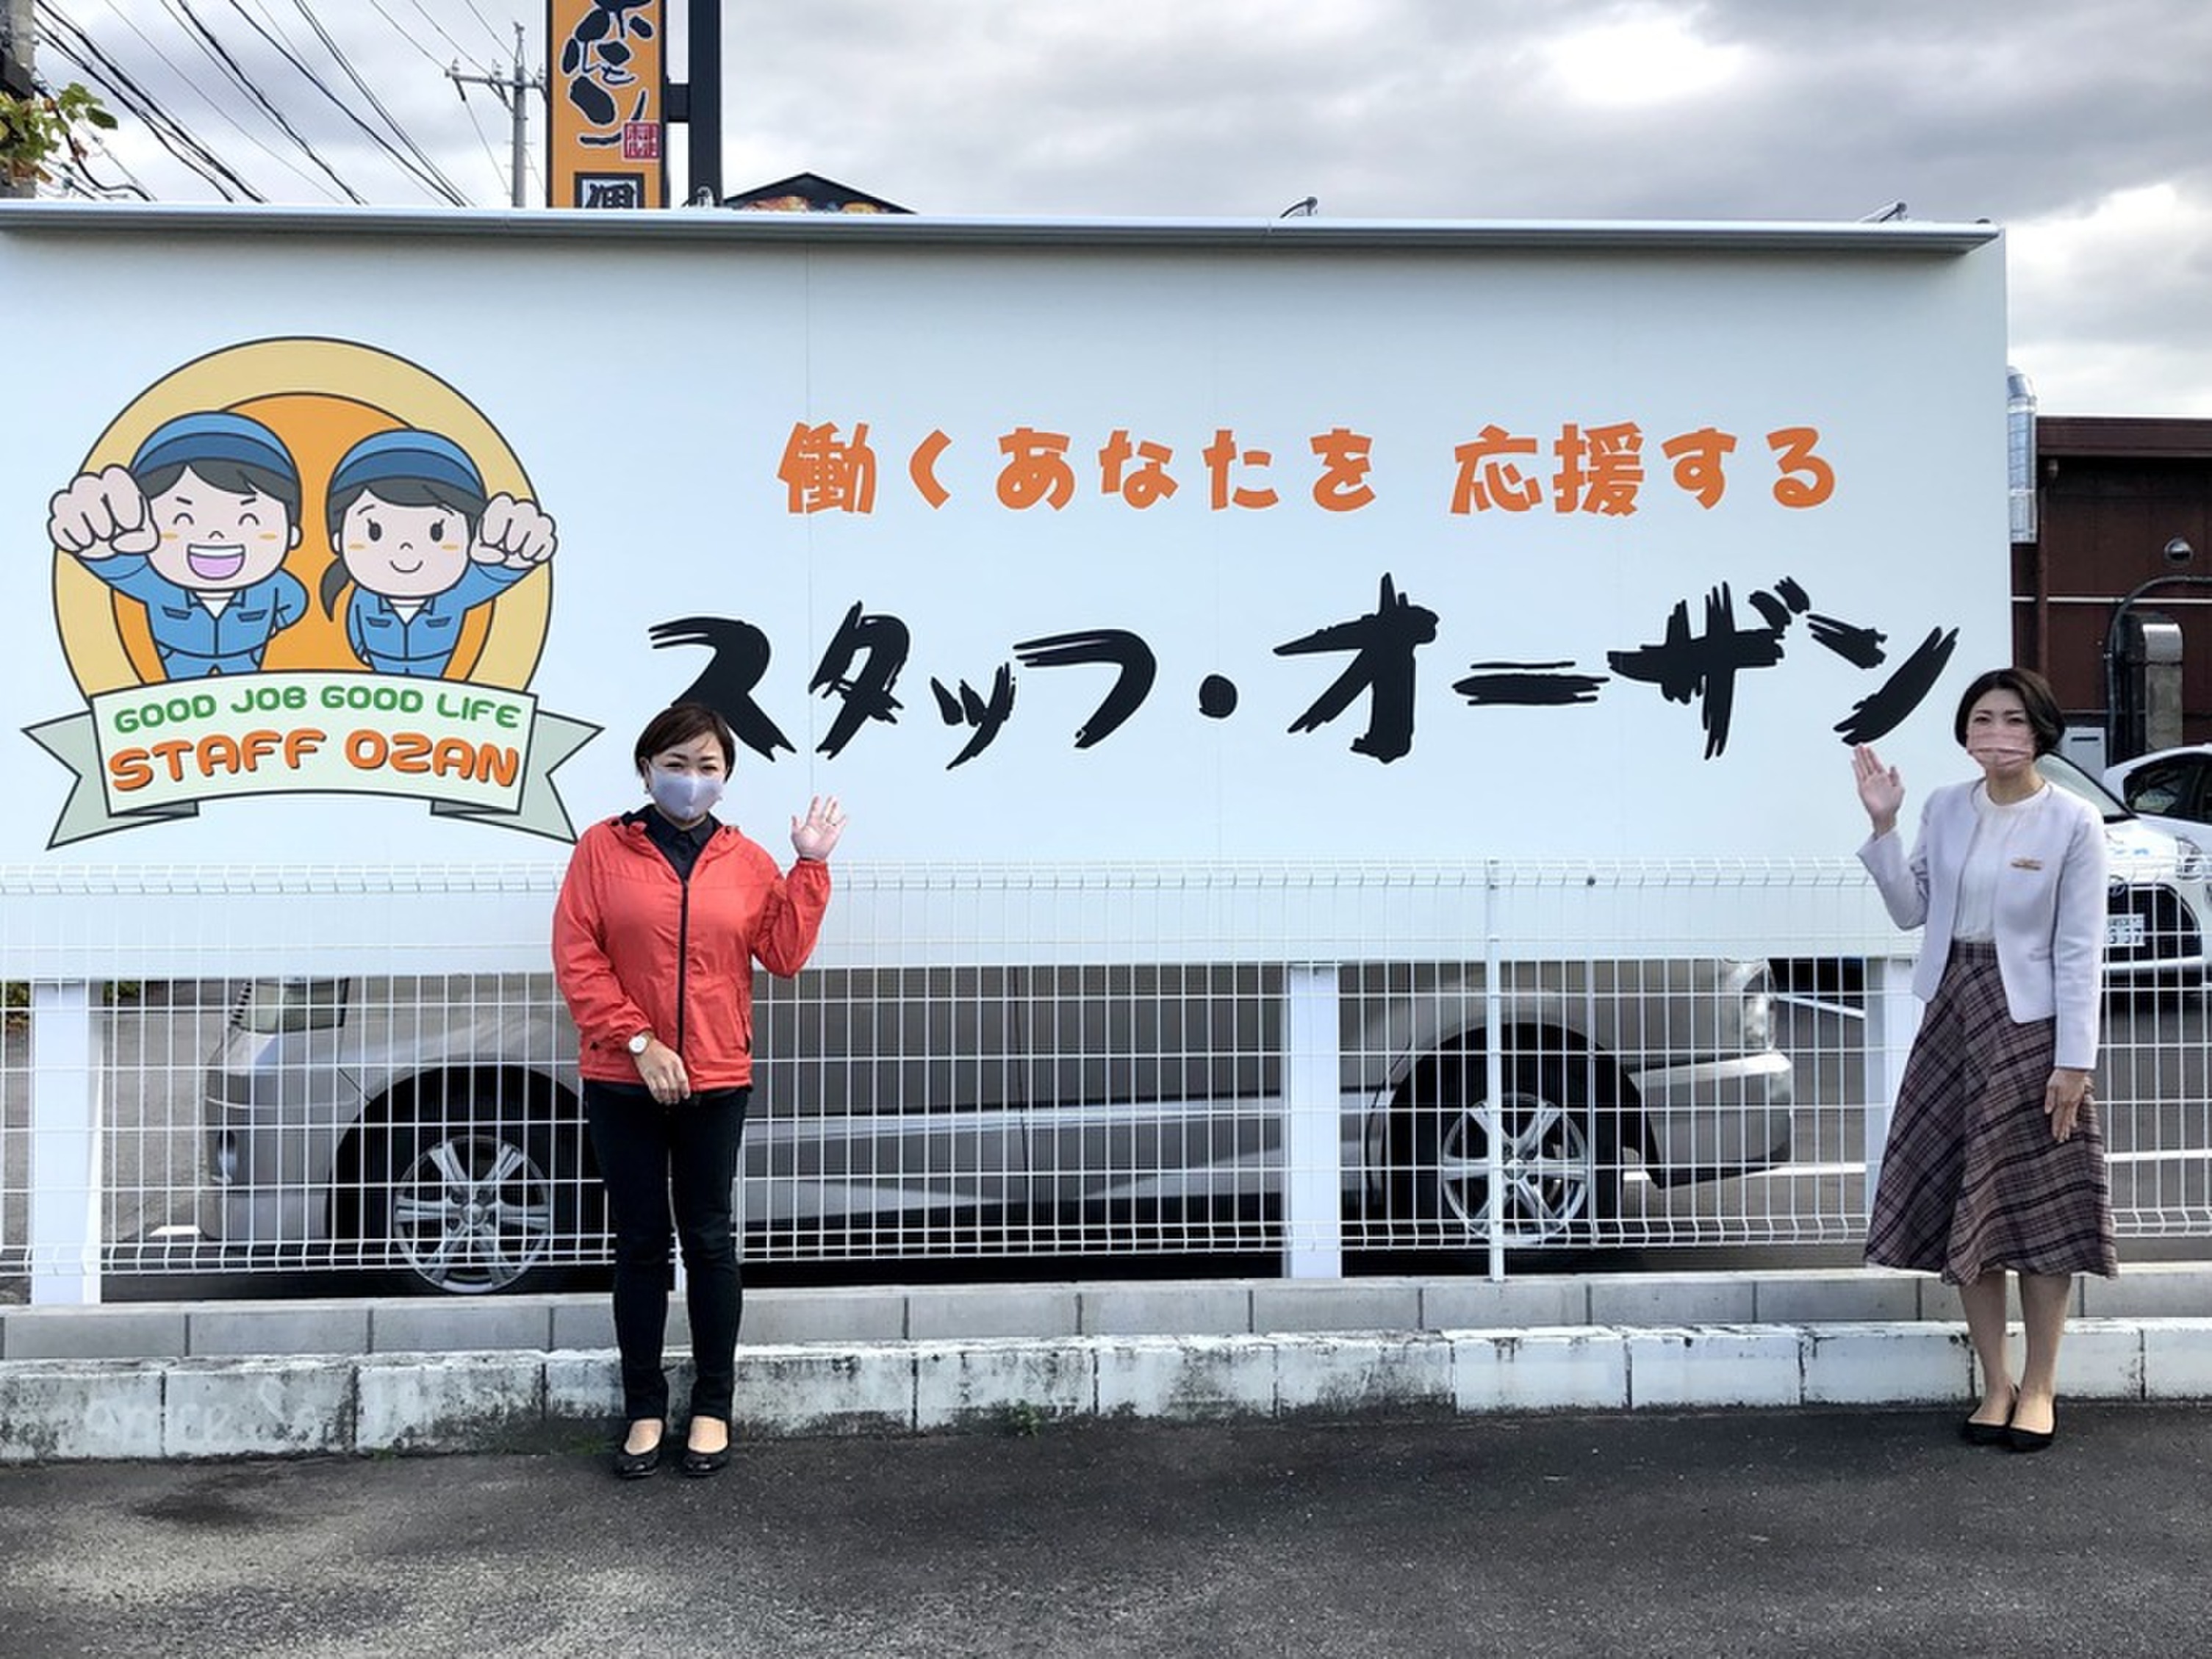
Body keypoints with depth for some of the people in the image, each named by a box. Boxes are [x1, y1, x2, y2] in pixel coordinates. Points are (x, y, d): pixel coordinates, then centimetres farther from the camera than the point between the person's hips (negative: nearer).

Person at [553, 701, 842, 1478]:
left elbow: (785, 953, -1)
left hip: (715, 1081, 1)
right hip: (622, 1083, -1)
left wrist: (810, 866, -5)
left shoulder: (746, 861, 6)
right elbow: (576, 958, -7)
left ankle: (713, 1407, 18)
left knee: (709, 1240, 8)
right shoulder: (603, 848, -1)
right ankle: (644, 1409, 17)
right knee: (640, 1244, 7)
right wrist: (639, 1042, -13)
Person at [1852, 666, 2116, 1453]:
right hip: (1952, 1014, 4)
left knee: (2039, 1207, 2)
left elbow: (2080, 950, -9)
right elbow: (1911, 909, 6)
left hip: (2029, 1022, -4)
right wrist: (1883, 826, -5)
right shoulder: (1945, 808, 4)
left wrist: (2074, 1060, -12)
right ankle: (1995, 1383, 18)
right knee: (1961, 1206, 7)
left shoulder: (2073, 822, -9)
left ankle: (2039, 1387, 14)